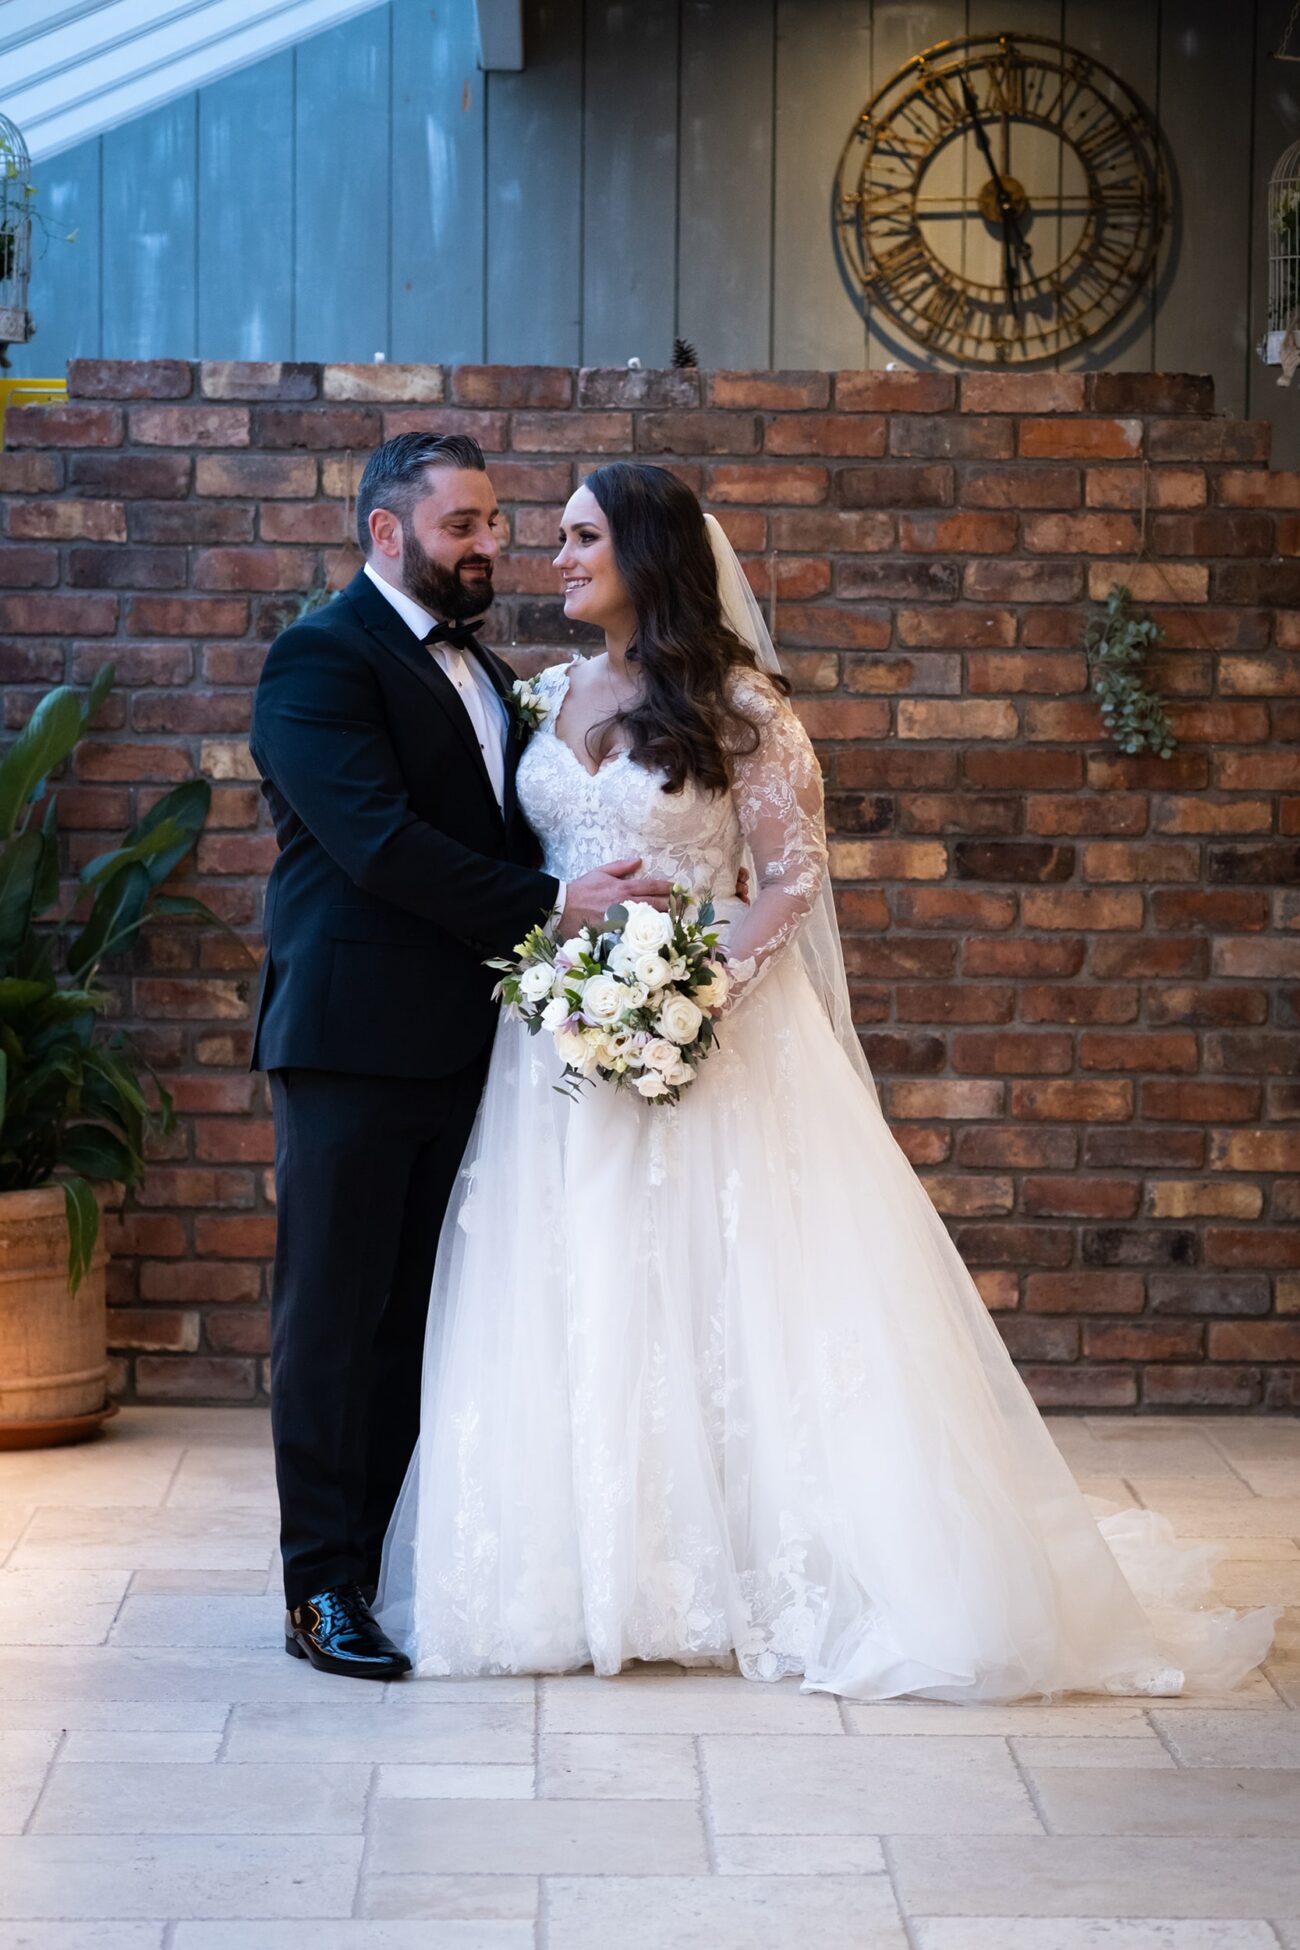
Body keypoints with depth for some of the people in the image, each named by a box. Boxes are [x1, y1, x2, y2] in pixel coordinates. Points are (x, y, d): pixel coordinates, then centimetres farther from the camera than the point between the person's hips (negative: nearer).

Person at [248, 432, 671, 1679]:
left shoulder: (483, 672, 19)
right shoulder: (321, 660, -8)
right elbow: (381, 841, -19)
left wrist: (608, 897, 4)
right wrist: (550, 906, -21)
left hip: (458, 1046, 8)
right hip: (354, 1040, -8)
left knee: (416, 1315, 10)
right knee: (335, 1315, -2)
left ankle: (398, 1563, 16)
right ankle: (323, 1588, 3)